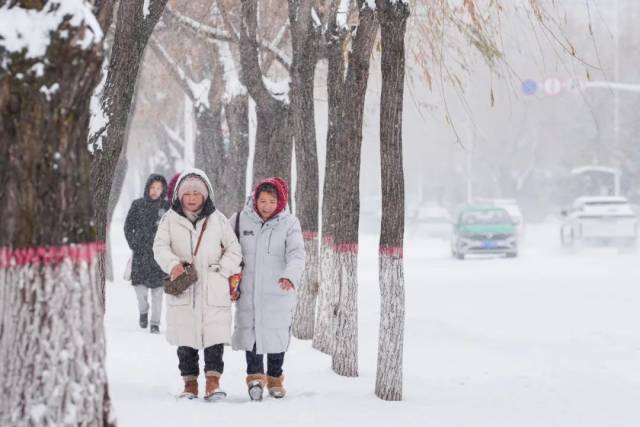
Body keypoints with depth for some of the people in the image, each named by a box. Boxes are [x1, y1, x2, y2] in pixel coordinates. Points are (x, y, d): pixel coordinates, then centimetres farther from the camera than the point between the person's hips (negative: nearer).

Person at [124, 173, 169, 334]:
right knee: (140, 285, -8)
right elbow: (128, 226, 12)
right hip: (140, 253, 0)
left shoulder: (167, 207, 2)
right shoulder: (138, 205, 4)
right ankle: (143, 310, 22)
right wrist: (133, 244, 2)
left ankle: (155, 322, 8)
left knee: (157, 287, -1)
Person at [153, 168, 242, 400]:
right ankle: (190, 383, 12)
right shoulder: (170, 219, 7)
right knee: (185, 338, 4)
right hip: (183, 290, 1)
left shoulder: (217, 219, 9)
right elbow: (160, 247, -3)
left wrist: (220, 270, -3)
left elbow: (234, 250, 12)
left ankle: (213, 381, -5)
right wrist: (172, 264, -23)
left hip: (214, 290, 0)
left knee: (215, 336, -8)